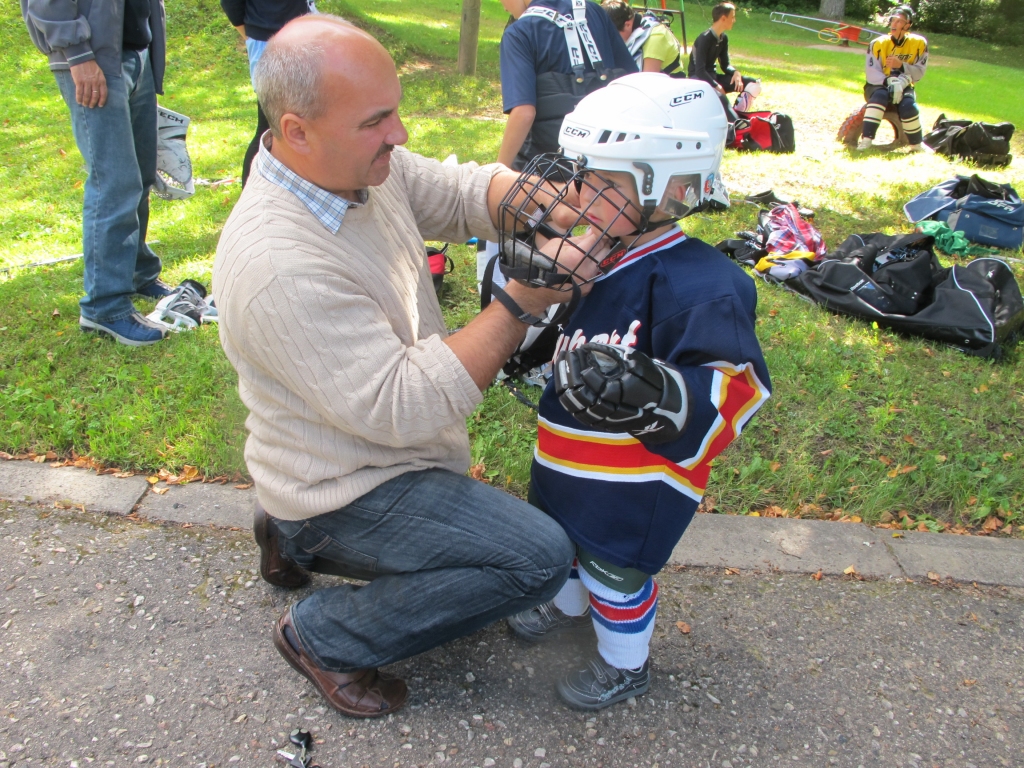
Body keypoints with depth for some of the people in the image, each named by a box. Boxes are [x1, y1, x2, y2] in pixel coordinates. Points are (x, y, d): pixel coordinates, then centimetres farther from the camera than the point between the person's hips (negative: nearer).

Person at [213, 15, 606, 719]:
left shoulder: (362, 164, -9)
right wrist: (522, 304, -34)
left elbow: (461, 192, 0)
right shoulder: (277, 265, -35)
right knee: (541, 556, -18)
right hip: (350, 492, -9)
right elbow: (402, 408, -33)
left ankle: (297, 540, 29)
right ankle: (324, 636, 0)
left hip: (385, 450, 9)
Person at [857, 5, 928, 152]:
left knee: (908, 105, -31)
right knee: (881, 95, -36)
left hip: (903, 87, 1)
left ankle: (917, 145, -9)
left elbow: (919, 72, -8)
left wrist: (901, 66, -26)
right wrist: (889, 82, -31)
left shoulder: (919, 43, -3)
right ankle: (865, 140, -41)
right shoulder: (878, 43, -7)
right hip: (879, 86, -1)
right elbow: (872, 73, -15)